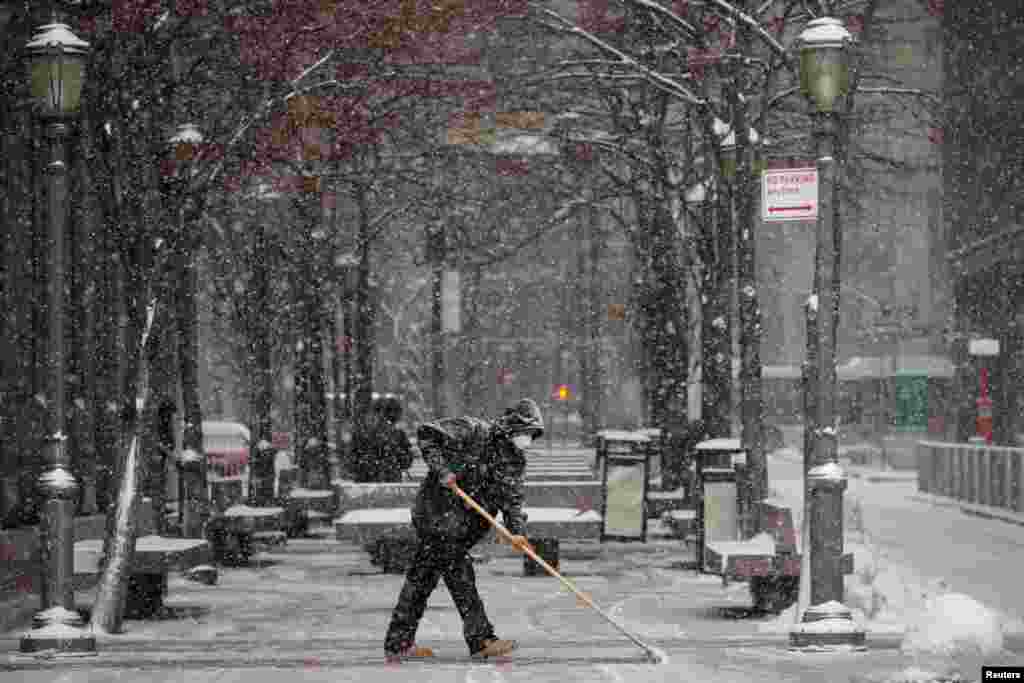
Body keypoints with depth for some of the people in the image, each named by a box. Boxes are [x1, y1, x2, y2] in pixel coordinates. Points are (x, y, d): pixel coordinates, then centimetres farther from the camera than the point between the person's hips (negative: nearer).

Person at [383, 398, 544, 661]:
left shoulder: (516, 461, 7)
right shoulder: (473, 430, -12)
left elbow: (511, 500, -1)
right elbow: (426, 433, -13)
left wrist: (517, 531, -18)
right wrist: (441, 468, -23)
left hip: (462, 524, 8)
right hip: (438, 513, -8)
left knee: (422, 577, 10)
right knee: (460, 575, -9)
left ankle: (398, 644, 14)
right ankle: (481, 640, -7)